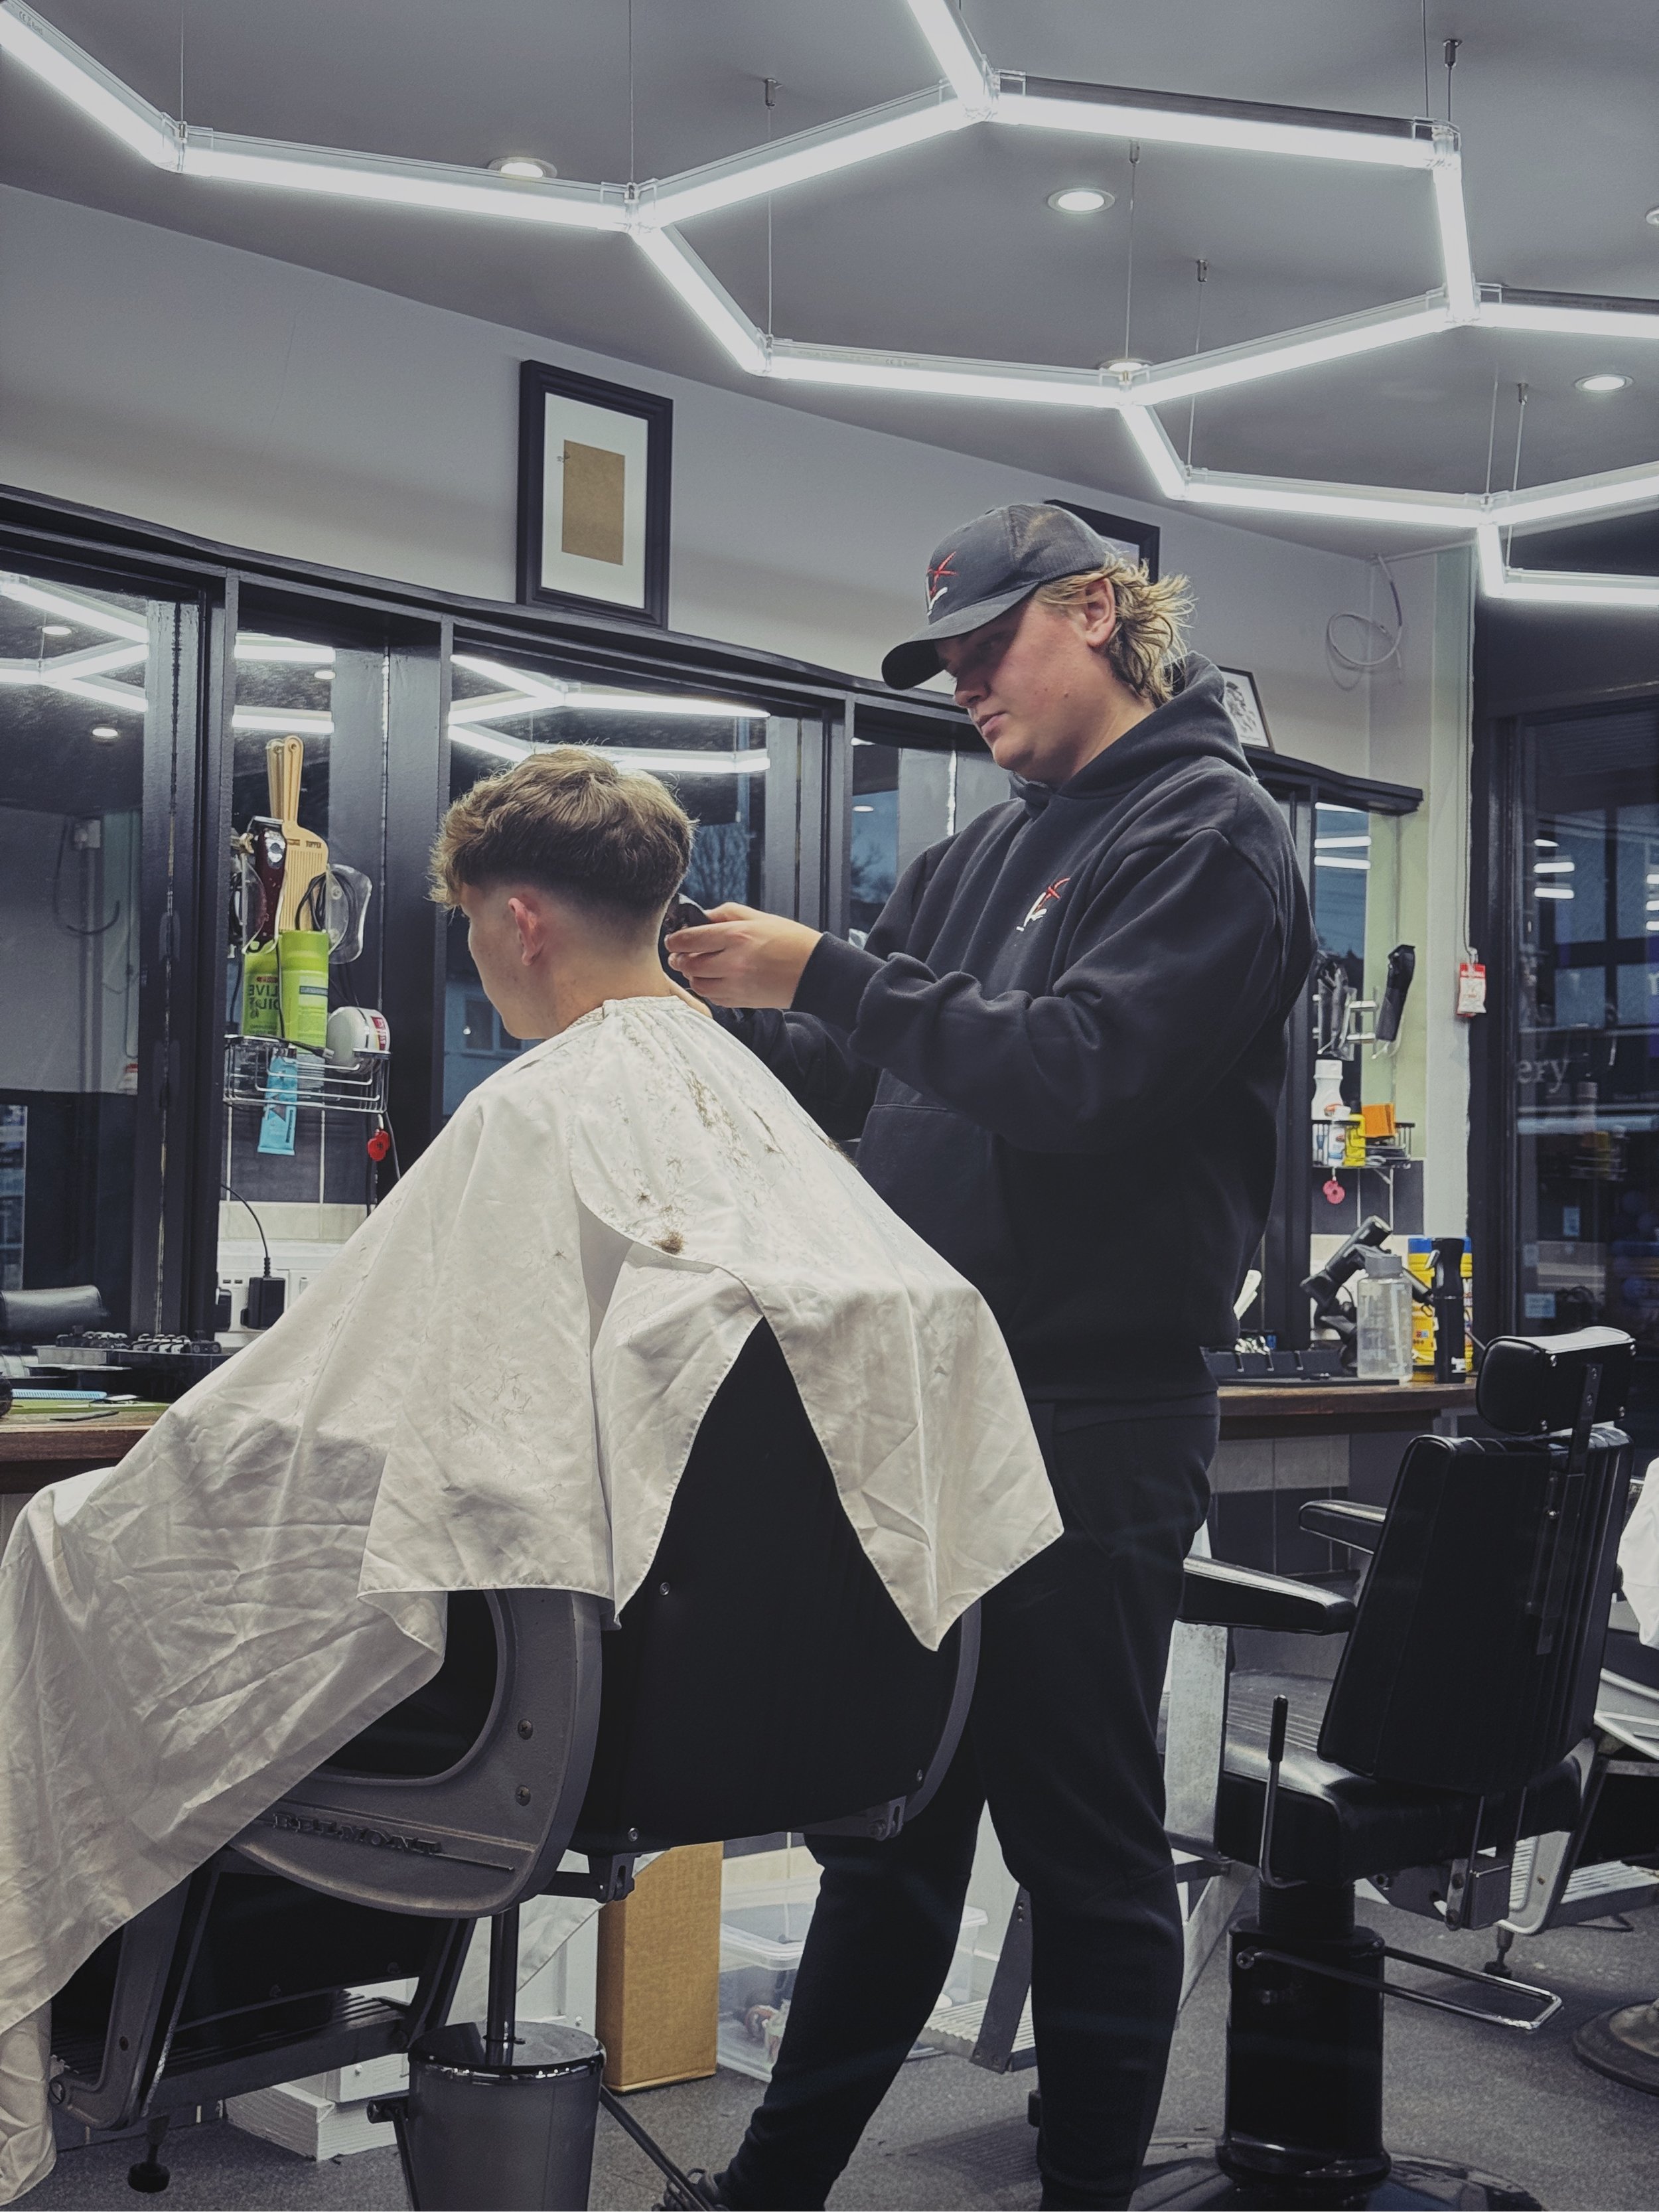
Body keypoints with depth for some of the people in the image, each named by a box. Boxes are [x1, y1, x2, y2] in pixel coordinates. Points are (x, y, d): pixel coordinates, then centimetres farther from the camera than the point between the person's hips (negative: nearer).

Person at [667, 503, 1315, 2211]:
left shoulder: (1209, 832, -7)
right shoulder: (985, 852, 16)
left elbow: (1079, 1072, -21)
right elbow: (859, 1076, 14)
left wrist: (824, 973, -20)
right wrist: (712, 1012, -1)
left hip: (1090, 1422, -7)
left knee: (1087, 1842, 4)